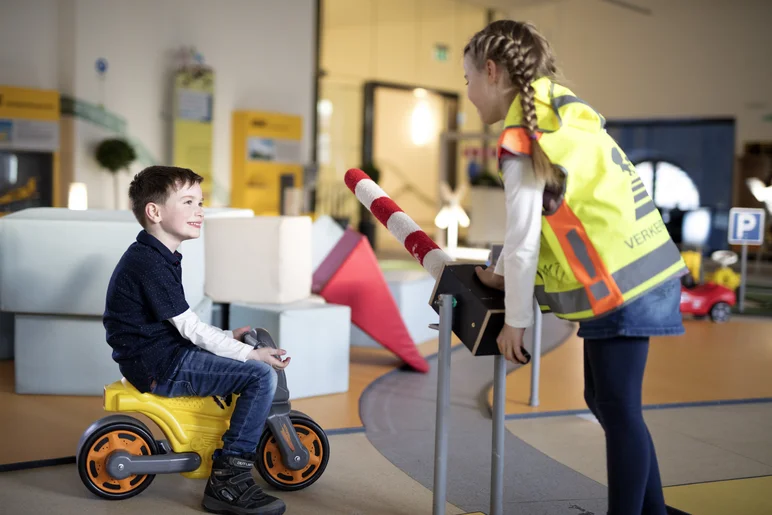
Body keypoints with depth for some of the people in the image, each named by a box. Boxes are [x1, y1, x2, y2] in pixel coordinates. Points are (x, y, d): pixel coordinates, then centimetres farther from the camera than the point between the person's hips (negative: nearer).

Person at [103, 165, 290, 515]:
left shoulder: (157, 257, 15)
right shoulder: (150, 263, -18)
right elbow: (190, 329, -19)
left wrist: (228, 338, 11)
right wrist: (251, 353, -15)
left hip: (164, 354, 11)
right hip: (159, 366, -11)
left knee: (250, 362, 22)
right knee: (261, 375, -18)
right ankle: (227, 482, -14)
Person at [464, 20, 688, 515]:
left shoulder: (522, 138, -14)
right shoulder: (560, 111, 12)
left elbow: (522, 240, -13)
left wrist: (515, 321, -3)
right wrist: (505, 275, 19)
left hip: (621, 287, -9)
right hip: (639, 272, 9)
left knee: (619, 412, -1)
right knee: (606, 401, 17)